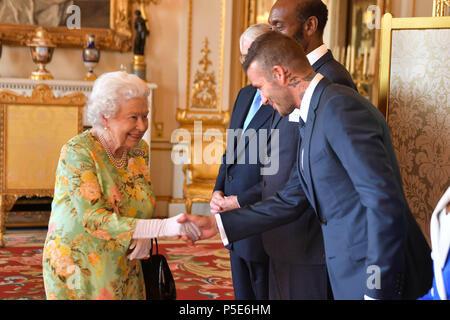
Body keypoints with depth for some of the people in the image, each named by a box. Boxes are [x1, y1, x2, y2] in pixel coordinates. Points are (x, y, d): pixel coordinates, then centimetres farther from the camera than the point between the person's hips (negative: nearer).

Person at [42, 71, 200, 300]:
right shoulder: (78, 152, -20)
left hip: (124, 270, 6)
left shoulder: (139, 149, 0)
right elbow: (93, 219, -29)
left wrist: (144, 236, -15)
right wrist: (163, 227, -37)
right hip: (78, 270, -6)